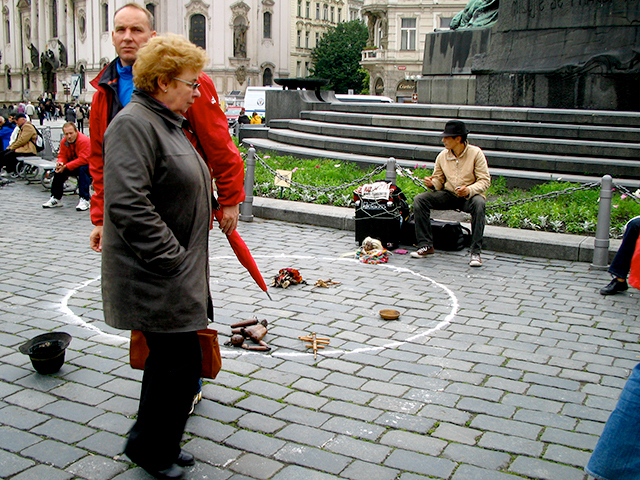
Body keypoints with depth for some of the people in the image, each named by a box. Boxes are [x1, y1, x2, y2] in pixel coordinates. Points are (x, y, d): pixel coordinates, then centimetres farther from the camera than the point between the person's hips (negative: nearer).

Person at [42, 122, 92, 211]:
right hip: (73, 165, 7)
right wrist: (59, 163, -23)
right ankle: (56, 198, 2)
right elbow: (62, 156, 3)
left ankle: (85, 199, -34)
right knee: (58, 170, -11)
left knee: (82, 169, -37)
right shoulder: (64, 142, -2)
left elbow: (83, 159, -32)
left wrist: (66, 167, -33)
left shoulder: (84, 140, -25)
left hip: (88, 165, -7)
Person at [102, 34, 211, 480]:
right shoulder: (133, 125, -17)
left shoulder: (167, 123, 17)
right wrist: (172, 258, -22)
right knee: (180, 361, -4)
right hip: (156, 277, -10)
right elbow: (128, 204, -26)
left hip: (176, 273, 10)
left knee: (170, 358, 17)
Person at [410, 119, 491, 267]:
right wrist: (432, 183, -14)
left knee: (479, 203, -38)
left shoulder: (476, 153, -8)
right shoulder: (442, 155, 3)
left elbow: (485, 180, -10)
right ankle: (425, 246, -16)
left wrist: (469, 190, -29)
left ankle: (475, 253, -31)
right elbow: (439, 179, 11)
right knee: (419, 199, -17)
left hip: (470, 196, -4)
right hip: (448, 195, 4)